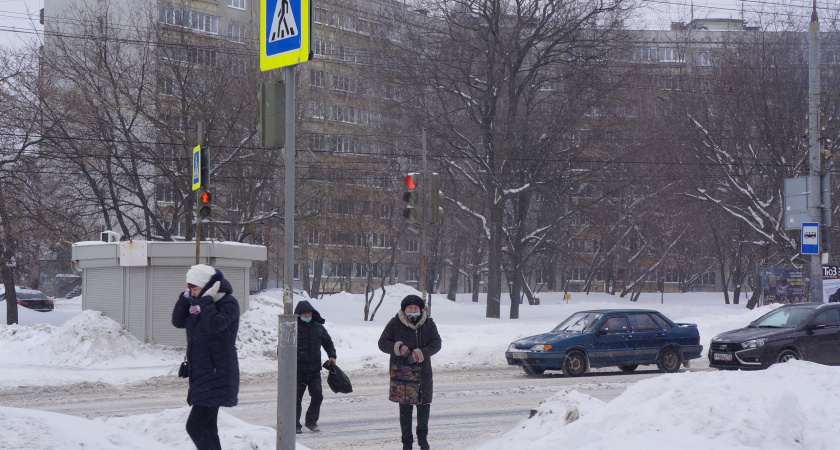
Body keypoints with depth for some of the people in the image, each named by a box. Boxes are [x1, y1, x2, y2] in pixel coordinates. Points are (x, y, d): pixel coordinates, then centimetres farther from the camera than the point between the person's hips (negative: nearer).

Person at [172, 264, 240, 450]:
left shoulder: (228, 303, -11)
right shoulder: (198, 303, 13)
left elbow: (214, 325, -27)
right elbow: (178, 321, 8)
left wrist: (205, 300, -19)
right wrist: (186, 297, 0)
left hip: (218, 375, -9)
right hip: (201, 373, 9)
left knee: (195, 426, -17)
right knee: (207, 427, 14)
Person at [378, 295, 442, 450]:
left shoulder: (428, 323, 5)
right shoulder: (395, 323, 0)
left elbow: (436, 343, 1)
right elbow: (382, 343, 2)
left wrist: (420, 353, -15)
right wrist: (398, 348, -17)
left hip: (422, 369, 2)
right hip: (401, 370, -2)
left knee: (424, 404, 4)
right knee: (405, 406, 0)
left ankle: (422, 436, 26)